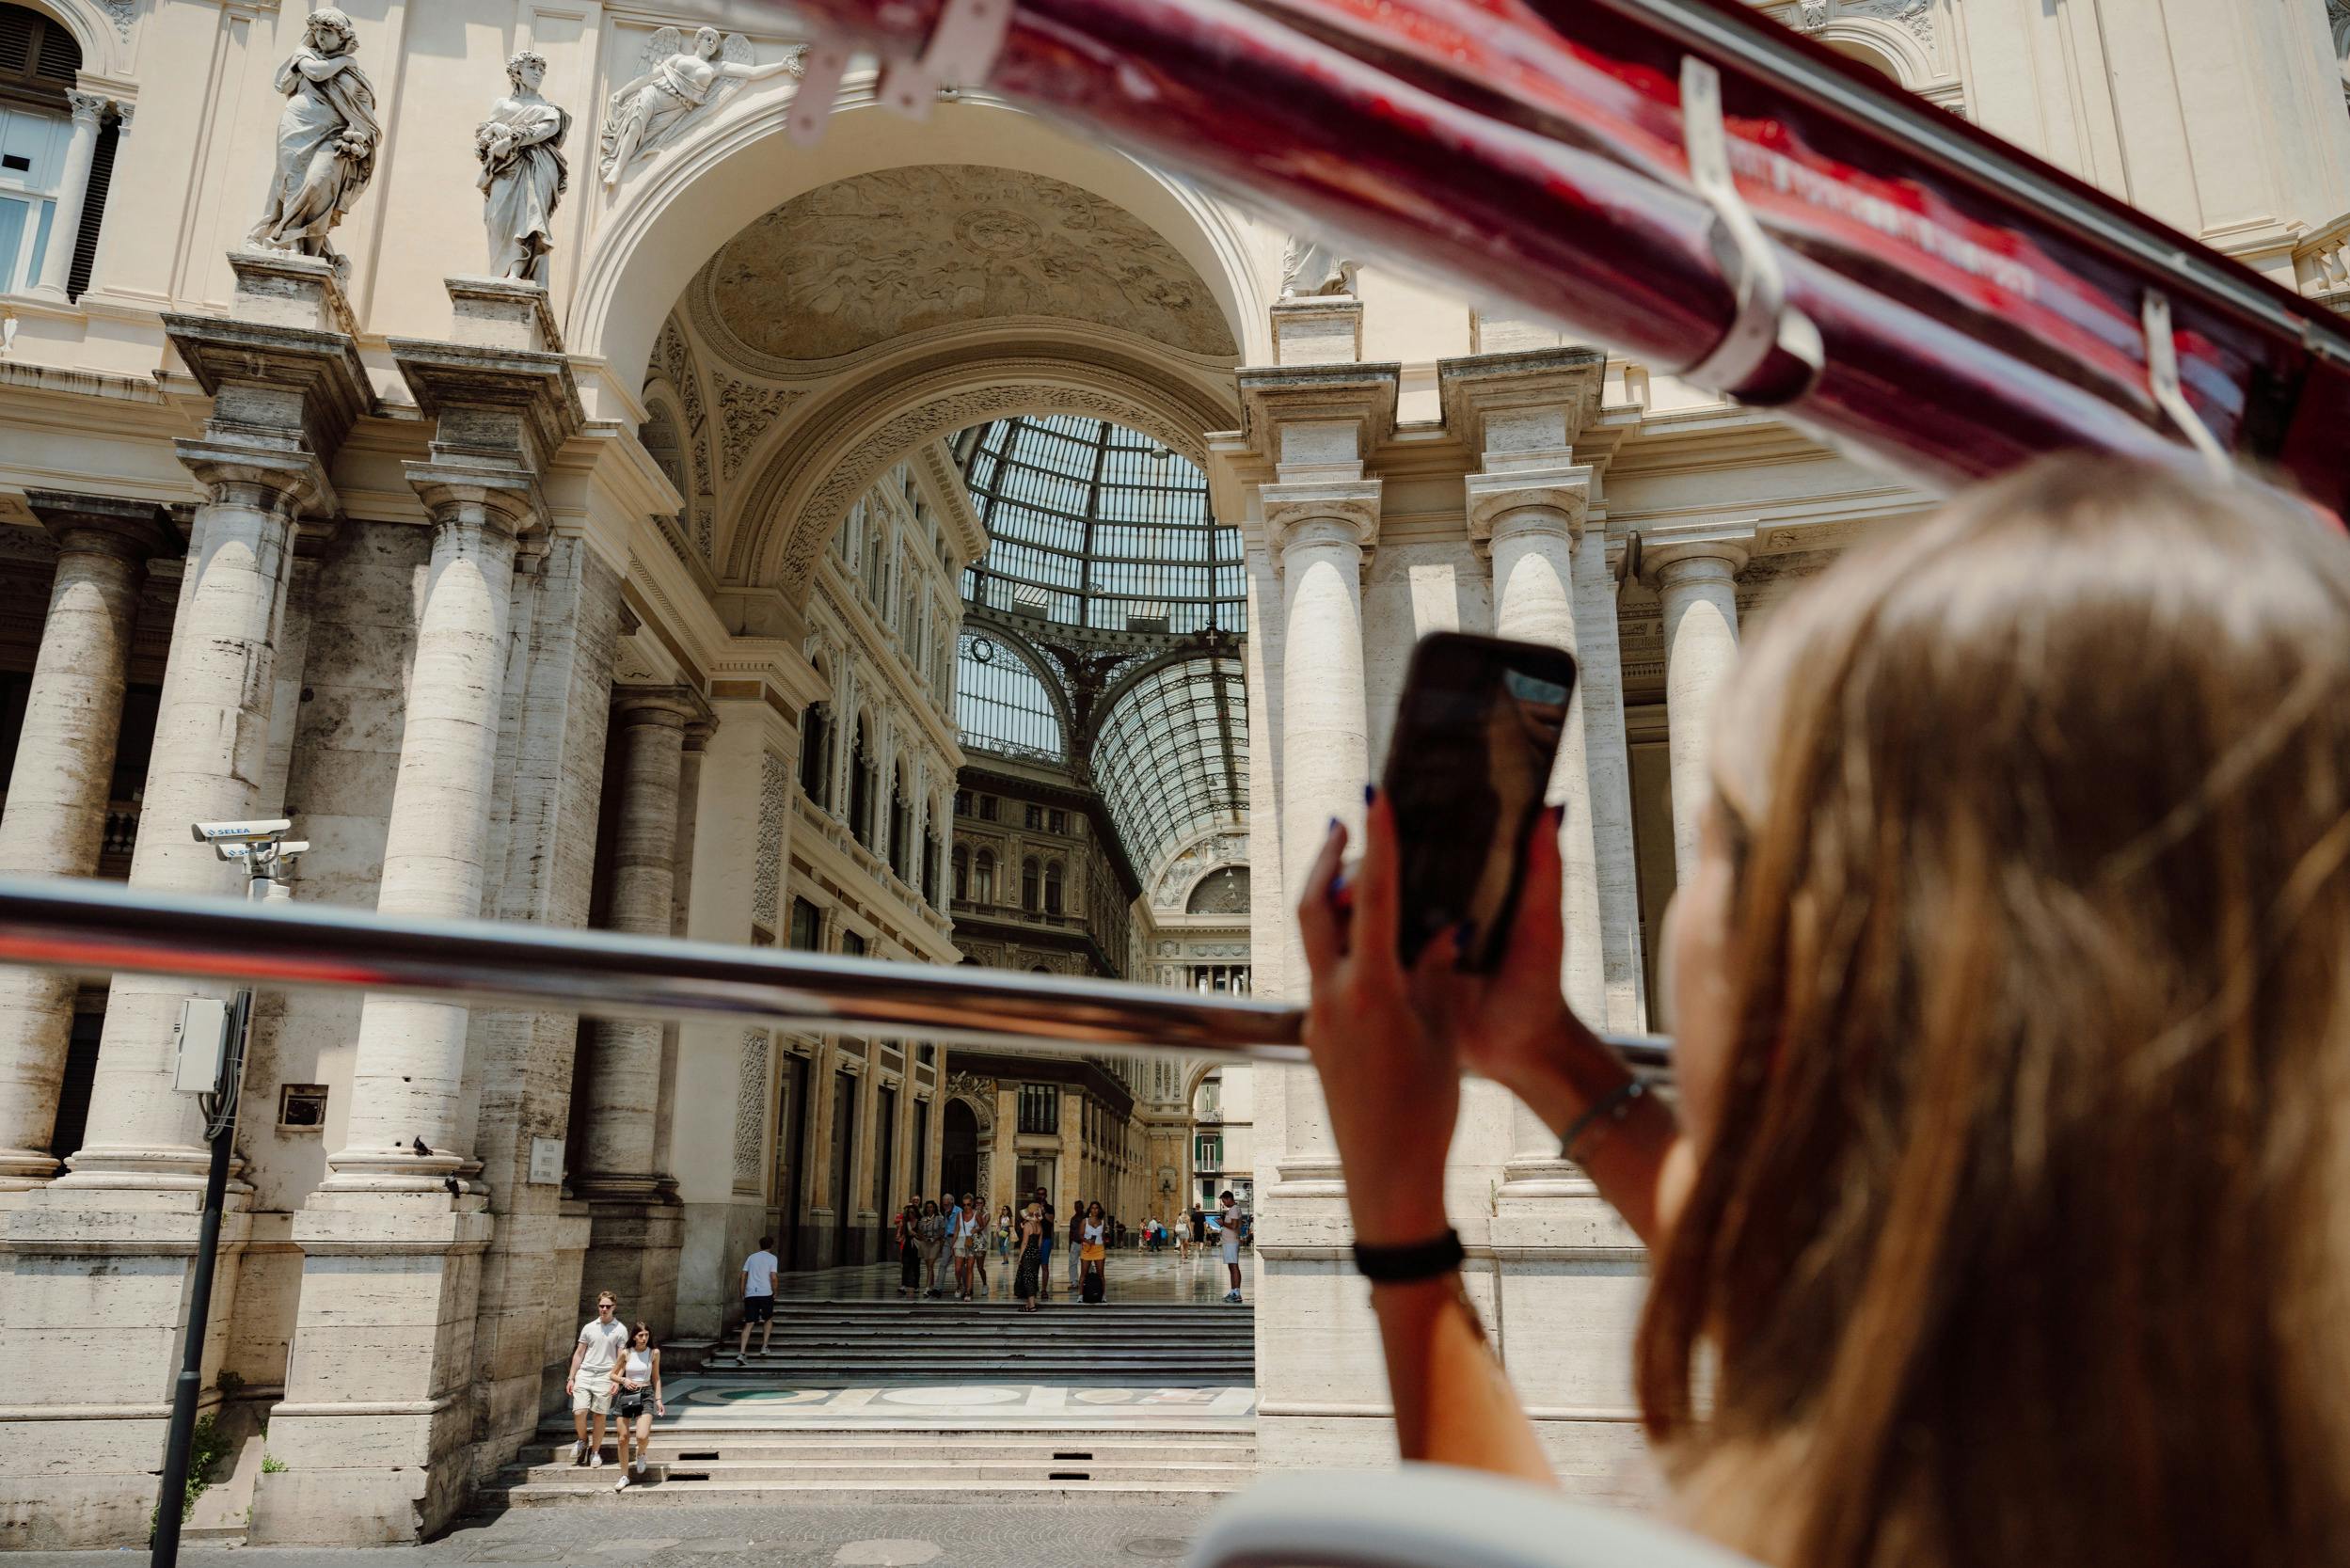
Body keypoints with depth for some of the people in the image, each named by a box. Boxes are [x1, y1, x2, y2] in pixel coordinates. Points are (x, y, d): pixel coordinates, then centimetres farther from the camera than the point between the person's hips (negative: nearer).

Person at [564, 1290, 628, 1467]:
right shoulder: (589, 1327, 10)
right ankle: (582, 1440, 21)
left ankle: (595, 1452, 14)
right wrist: (571, 1378, 9)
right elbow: (578, 1354, 14)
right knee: (579, 1412, -8)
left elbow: (621, 1358, 1)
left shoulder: (620, 1330, 2)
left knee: (600, 1415, 0)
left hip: (605, 1376, -2)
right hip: (584, 1374, 2)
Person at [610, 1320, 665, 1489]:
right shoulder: (626, 1353, 0)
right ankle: (624, 1477, 20)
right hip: (626, 1395, 1)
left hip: (645, 1395, -1)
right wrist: (624, 1380, -10)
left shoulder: (654, 1353, 1)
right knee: (623, 1438, 4)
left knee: (642, 1436, -19)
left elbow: (656, 1378, 10)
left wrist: (659, 1399, 4)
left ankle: (641, 1454, 17)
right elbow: (613, 1374, 10)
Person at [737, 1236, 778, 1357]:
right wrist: (775, 1293, 6)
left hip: (750, 1294, 3)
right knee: (768, 1320, 20)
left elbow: (743, 1276, 10)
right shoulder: (772, 1258, 4)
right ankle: (764, 1347, 13)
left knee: (748, 1324, 1)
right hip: (765, 1293, -3)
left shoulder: (751, 1257, 16)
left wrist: (742, 1294, 15)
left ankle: (741, 1353, -11)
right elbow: (773, 1278, -6)